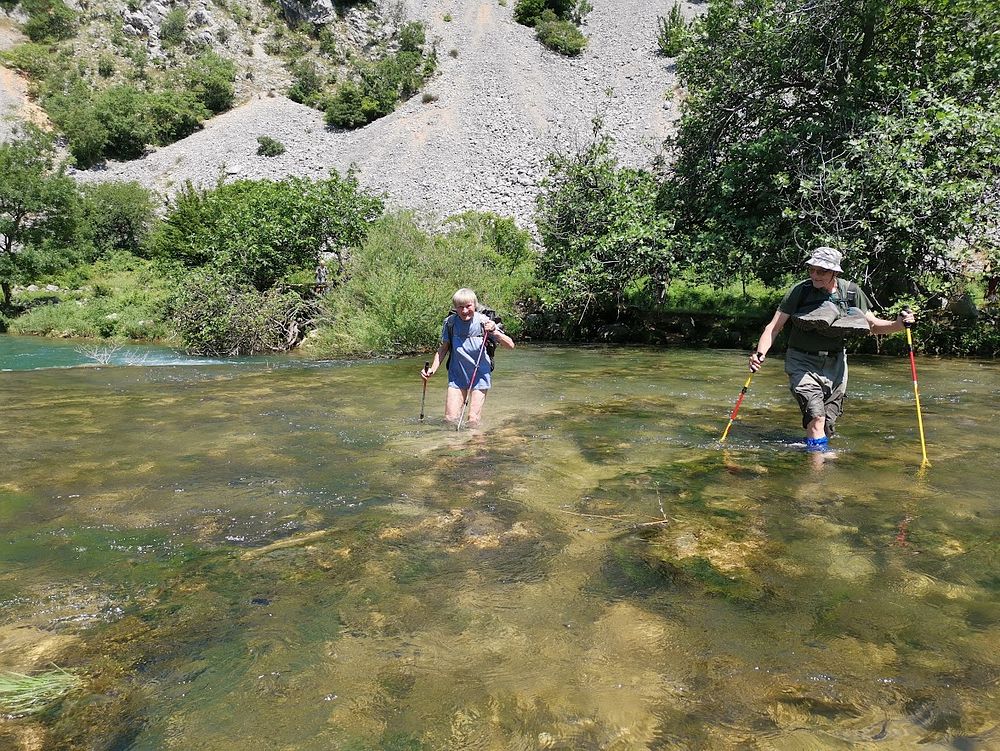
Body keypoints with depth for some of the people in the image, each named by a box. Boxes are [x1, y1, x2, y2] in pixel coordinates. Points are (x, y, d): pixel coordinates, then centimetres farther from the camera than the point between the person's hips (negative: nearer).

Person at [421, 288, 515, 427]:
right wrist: (433, 369, -6)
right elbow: (443, 348, 6)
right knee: (451, 418, -2)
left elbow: (510, 345, -13)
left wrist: (495, 332, -29)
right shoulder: (450, 322, -9)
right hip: (457, 374, 2)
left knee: (473, 420, -6)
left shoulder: (484, 322, -14)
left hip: (480, 374, -2)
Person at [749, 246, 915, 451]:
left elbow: (873, 325, 8)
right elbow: (774, 327, -11)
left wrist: (897, 324, -11)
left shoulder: (851, 291, -2)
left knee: (828, 426, 10)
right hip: (803, 362, -4)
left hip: (835, 364, 4)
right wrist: (760, 354, -26)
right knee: (816, 417, -22)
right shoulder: (799, 291, -12)